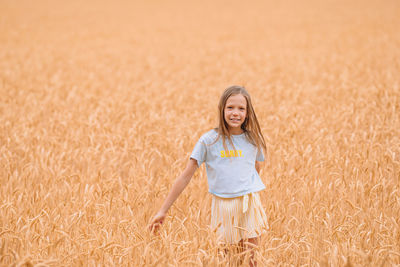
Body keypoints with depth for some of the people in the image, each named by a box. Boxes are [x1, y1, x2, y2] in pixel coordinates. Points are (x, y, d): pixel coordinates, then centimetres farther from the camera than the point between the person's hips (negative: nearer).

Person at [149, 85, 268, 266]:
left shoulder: (253, 140, 2)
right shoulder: (208, 141, -5)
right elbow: (186, 176, -4)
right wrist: (163, 211, -5)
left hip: (249, 205, 2)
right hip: (223, 206, -1)